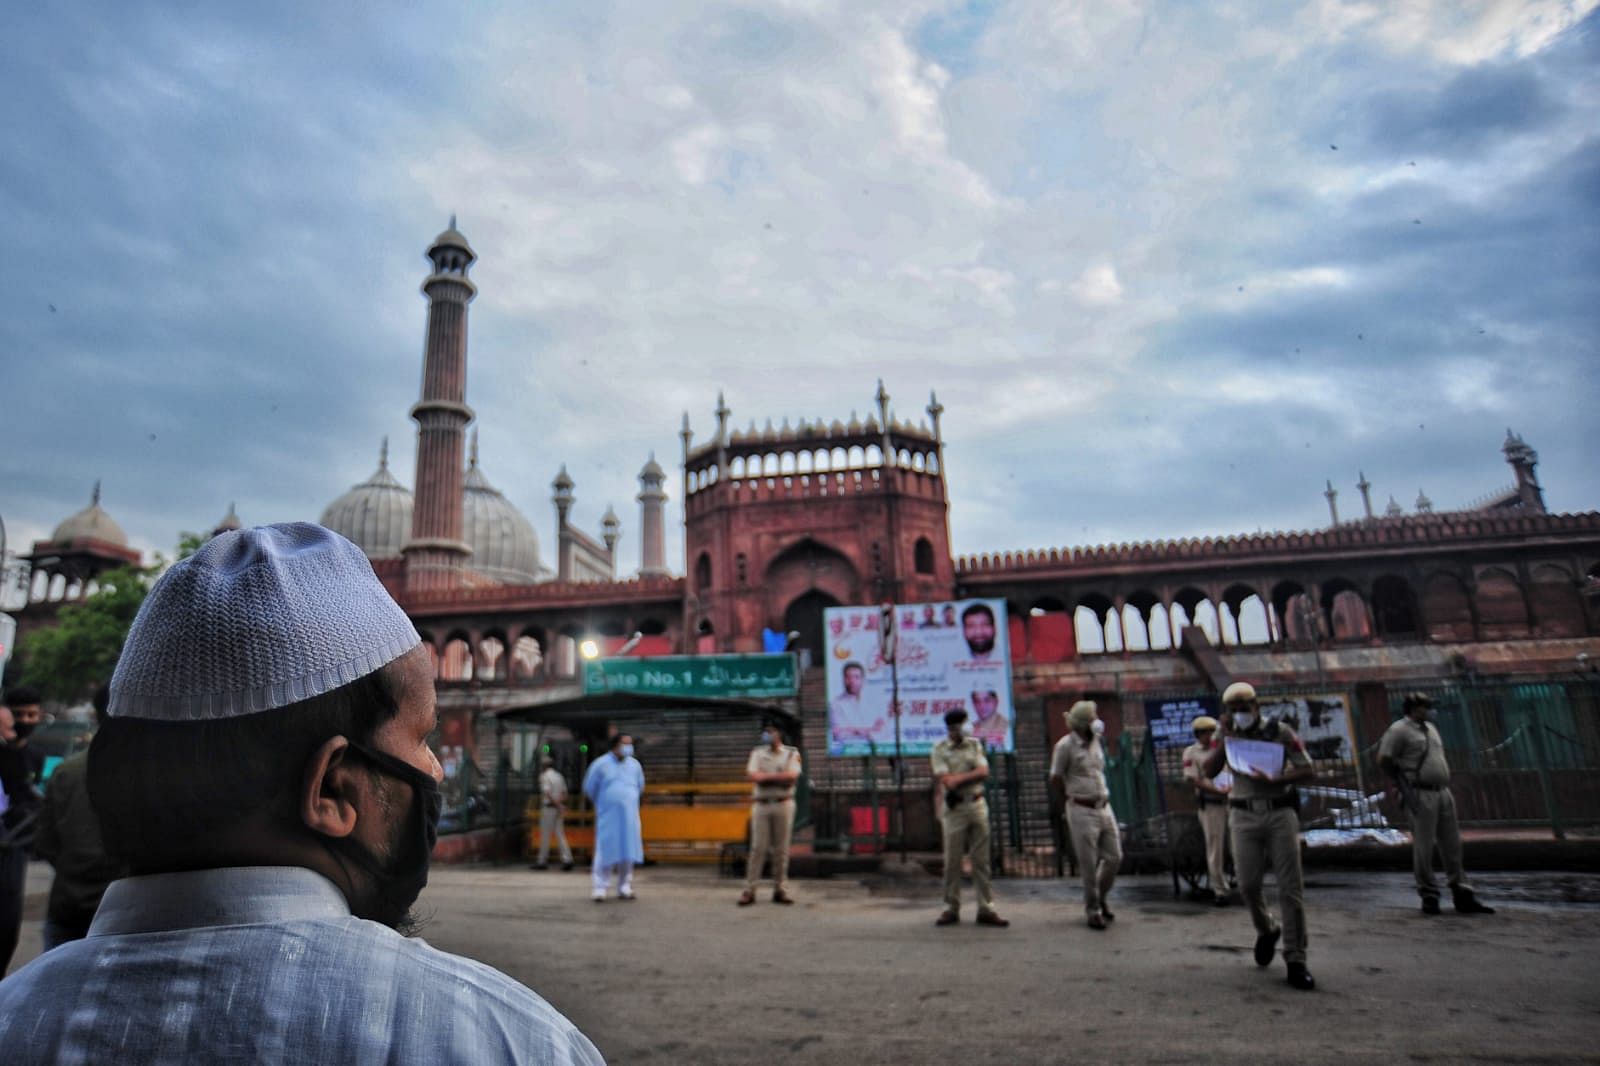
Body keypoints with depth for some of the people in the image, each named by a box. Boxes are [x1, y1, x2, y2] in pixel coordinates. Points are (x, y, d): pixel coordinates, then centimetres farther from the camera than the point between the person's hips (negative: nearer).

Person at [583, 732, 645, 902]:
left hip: (630, 817, 4)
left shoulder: (635, 764, 7)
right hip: (608, 817, -3)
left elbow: (640, 789, 21)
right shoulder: (600, 764, -4)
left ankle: (624, 888, 13)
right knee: (605, 852, -6)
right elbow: (589, 789, 5)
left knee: (628, 852, 4)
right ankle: (600, 888, 3)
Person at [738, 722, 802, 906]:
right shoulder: (757, 752, 10)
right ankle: (749, 890, 1)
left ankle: (780, 889, 10)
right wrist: (779, 777, -9)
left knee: (781, 848, 2)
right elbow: (752, 774, -6)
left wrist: (766, 776, -7)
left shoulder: (792, 753, 6)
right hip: (761, 804, 0)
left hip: (783, 804, 0)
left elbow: (792, 776, -10)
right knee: (758, 847, -2)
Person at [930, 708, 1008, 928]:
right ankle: (951, 909, 13)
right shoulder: (940, 749, -1)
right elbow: (945, 780, -11)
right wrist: (972, 775, -6)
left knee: (981, 860, 6)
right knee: (952, 861, 2)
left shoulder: (974, 745, 10)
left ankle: (986, 909, 12)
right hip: (954, 809, -3)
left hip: (978, 806, 3)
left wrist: (959, 779, -11)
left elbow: (984, 772, -3)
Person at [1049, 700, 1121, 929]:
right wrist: (1068, 808, -1)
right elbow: (1055, 780, -7)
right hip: (1082, 810, -6)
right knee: (1088, 864, 0)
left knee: (1114, 857, 8)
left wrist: (1102, 798, 14)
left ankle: (1100, 899, 29)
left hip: (1104, 807, 7)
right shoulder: (1065, 746, -11)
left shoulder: (1096, 742, 10)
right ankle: (1093, 910, 15)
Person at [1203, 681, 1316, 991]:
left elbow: (1308, 770, -1)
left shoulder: (1280, 732, 0)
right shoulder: (1227, 736, 6)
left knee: (1291, 888, -2)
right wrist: (1226, 737, -9)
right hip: (1245, 816, 2)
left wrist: (1274, 780, -16)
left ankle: (1295, 960, 7)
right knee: (1248, 884, -2)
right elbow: (1208, 771, -5)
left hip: (1280, 813, -1)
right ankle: (1266, 931, 28)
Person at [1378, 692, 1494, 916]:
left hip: (1443, 792, 8)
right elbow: (1383, 759, -12)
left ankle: (1462, 897, 15)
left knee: (1452, 846, 9)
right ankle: (1429, 896, 6)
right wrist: (1403, 782, -10)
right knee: (1423, 848, -2)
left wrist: (1444, 781, 17)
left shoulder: (1430, 728, 17)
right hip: (1421, 795, -8)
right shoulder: (1399, 730, -9)